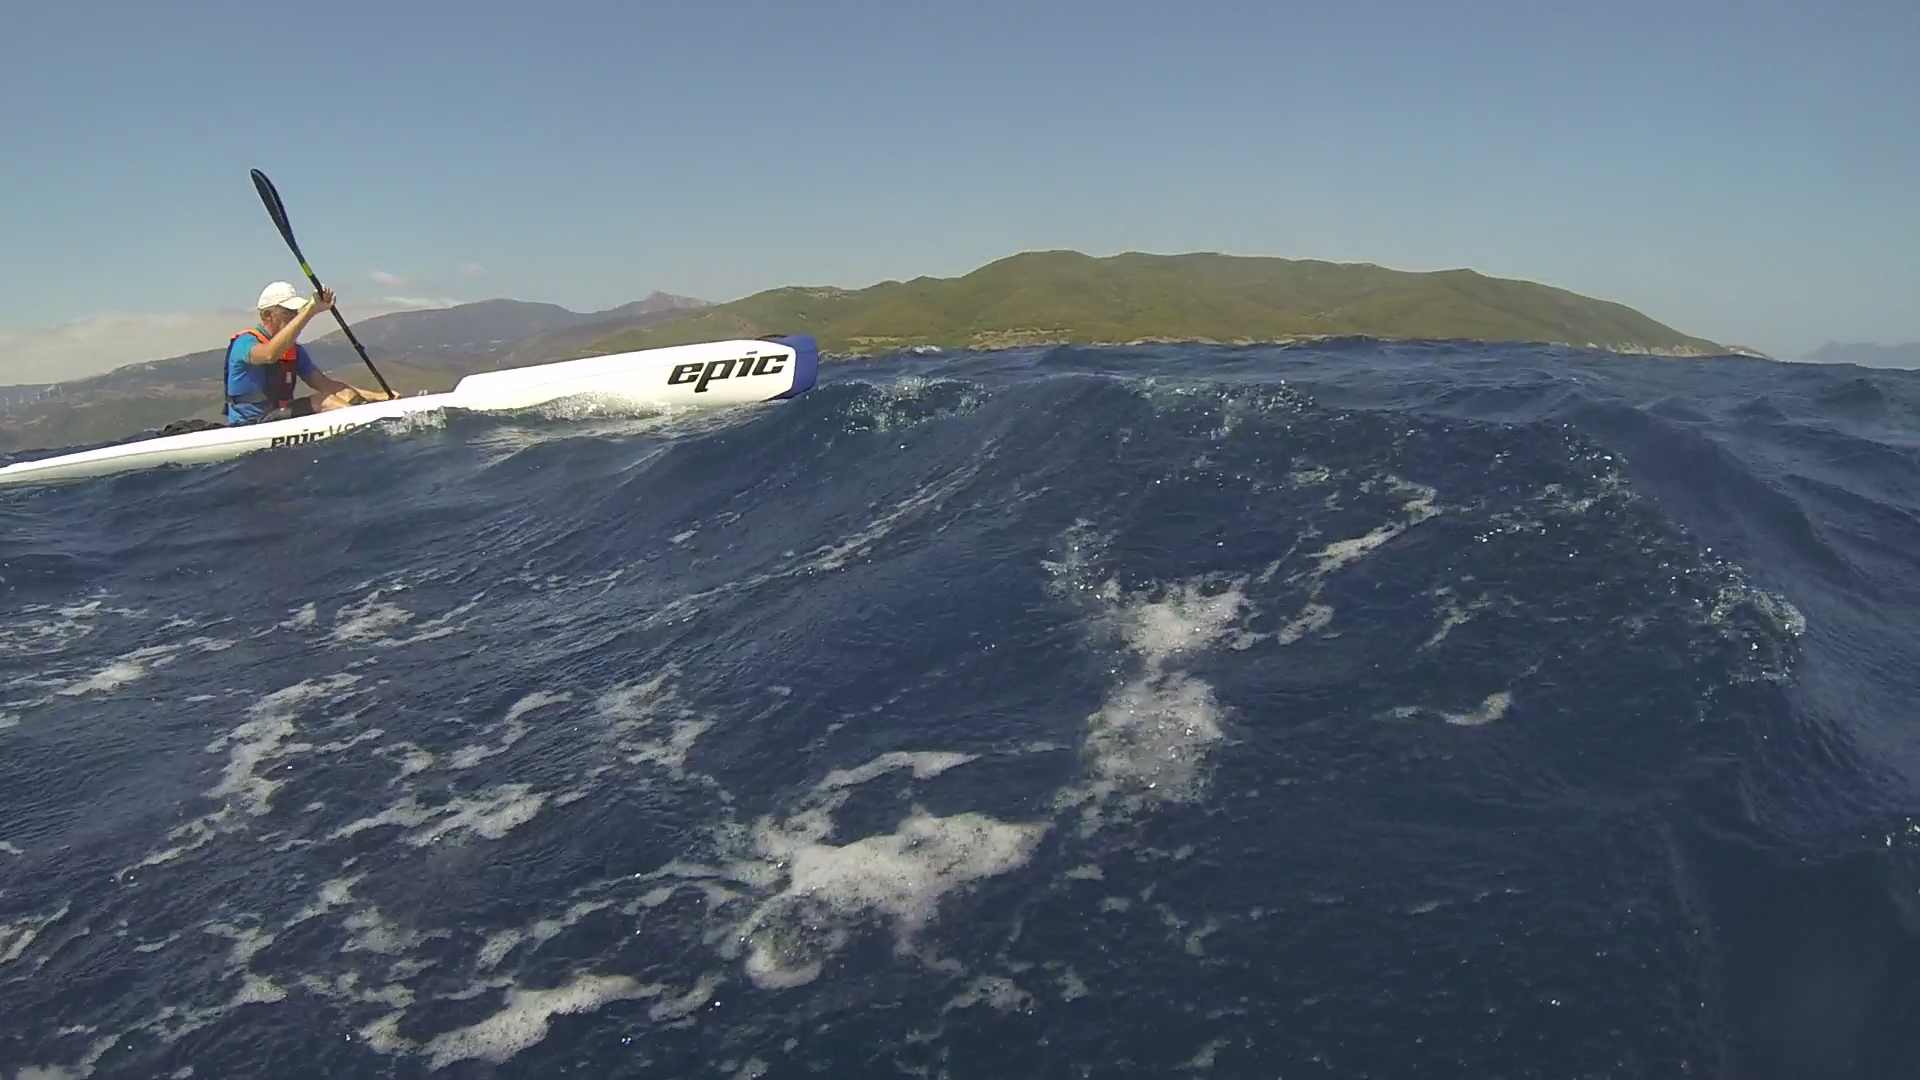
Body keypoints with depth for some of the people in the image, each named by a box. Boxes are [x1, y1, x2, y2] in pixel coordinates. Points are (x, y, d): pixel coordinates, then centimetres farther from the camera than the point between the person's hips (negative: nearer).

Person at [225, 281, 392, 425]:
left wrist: (373, 395, -6)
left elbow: (324, 383, 8)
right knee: (323, 401, -28)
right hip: (249, 427, -8)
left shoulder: (294, 350, 15)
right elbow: (270, 354, -35)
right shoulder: (244, 342, -11)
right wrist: (310, 310, -39)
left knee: (346, 394, -10)